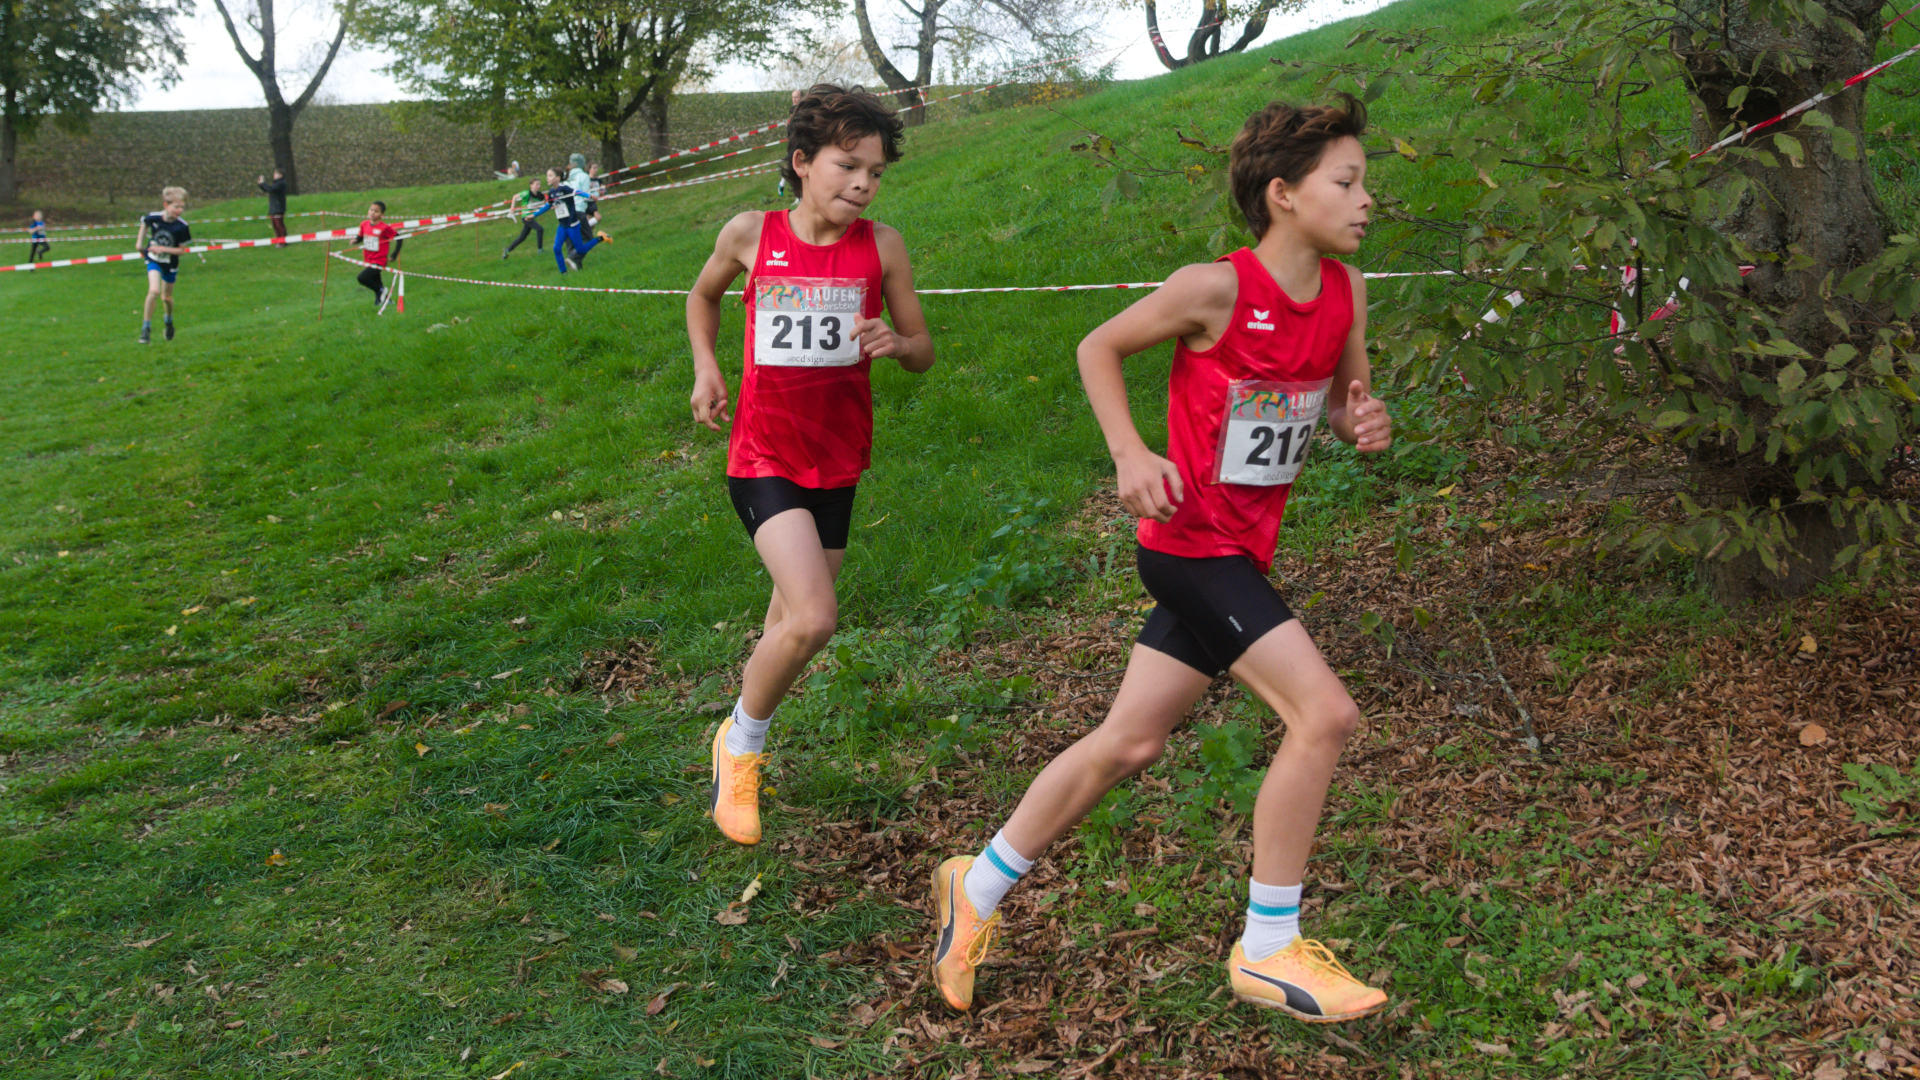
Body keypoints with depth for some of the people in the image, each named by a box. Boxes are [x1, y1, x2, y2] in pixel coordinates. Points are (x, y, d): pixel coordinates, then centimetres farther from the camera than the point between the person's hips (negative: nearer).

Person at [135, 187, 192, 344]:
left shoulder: (181, 227, -21)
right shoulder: (153, 218, -19)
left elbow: (182, 250, -13)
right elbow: (145, 223, 8)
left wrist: (163, 249, -25)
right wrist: (140, 242, 6)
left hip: (170, 264, 1)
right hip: (154, 260, -1)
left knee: (166, 297, 13)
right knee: (154, 291, -21)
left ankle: (169, 320, 47)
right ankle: (146, 327, -9)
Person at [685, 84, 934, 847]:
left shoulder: (881, 247, -4)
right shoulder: (751, 234, -6)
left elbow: (923, 352, 4)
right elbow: (703, 297, 15)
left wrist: (897, 343, -18)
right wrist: (706, 368, 0)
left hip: (837, 462, 3)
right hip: (764, 457, -3)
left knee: (792, 621, 14)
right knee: (812, 620, -20)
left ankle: (744, 743, 39)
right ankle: (741, 743, 7)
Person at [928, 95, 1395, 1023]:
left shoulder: (1345, 291, 1)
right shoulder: (1214, 289, -17)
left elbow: (1345, 393, 14)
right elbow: (1098, 348, -5)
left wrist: (1365, 422, -9)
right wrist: (1130, 453, -17)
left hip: (1239, 554, 8)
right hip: (1193, 543, -7)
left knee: (1127, 744, 13)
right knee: (1324, 712, -14)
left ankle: (979, 888, 28)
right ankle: (1269, 950, 0)